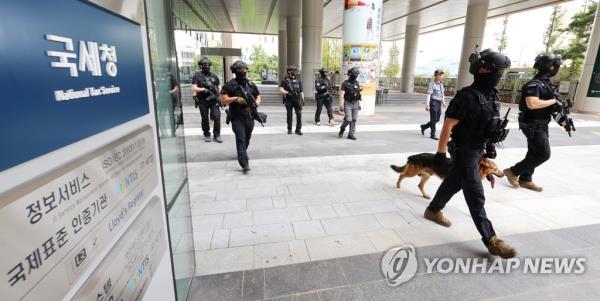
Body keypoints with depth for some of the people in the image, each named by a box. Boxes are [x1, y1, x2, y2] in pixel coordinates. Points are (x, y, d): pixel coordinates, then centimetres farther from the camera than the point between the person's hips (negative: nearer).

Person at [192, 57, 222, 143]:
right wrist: (203, 89, -17)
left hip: (214, 100, 2)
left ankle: (216, 135, 1)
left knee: (217, 117, -8)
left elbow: (219, 87, 15)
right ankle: (206, 135, 20)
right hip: (203, 101, -1)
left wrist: (219, 92, -3)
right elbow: (194, 88, -5)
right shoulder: (197, 76, 1)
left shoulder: (214, 76, 11)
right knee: (205, 119, 7)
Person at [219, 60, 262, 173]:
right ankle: (244, 164, -18)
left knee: (247, 139, 17)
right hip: (237, 118, -5)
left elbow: (258, 97, 18)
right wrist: (235, 98, -21)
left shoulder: (251, 85, 9)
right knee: (241, 139, -15)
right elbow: (222, 100, -10)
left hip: (250, 117, 5)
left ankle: (241, 154, 45)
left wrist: (256, 104, -3)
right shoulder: (230, 85, -6)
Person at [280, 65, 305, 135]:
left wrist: (302, 99, 8)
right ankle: (289, 129, 17)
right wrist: (288, 93, -19)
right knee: (289, 115, 5)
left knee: (299, 114, -7)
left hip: (297, 99, 2)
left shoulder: (298, 80, 13)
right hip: (288, 100, -2)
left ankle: (298, 129, 2)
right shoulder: (285, 80, 2)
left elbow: (301, 91, 15)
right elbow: (281, 89, -7)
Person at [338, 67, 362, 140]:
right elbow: (341, 95, -14)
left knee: (354, 120, 3)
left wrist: (359, 104, 11)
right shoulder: (345, 83, -10)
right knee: (348, 119, -13)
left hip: (355, 104, 5)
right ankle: (342, 129, 14)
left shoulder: (357, 83, 7)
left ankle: (351, 134, 10)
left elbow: (358, 94, 13)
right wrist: (341, 105, -20)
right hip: (347, 104, -5)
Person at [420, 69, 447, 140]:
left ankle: (424, 127, 31)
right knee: (433, 119, -2)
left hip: (439, 103, 8)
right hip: (434, 102, -8)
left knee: (437, 119, 12)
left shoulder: (441, 84, 13)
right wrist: (427, 104, -19)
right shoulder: (432, 84, -10)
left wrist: (443, 101, 22)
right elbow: (429, 94, -14)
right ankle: (432, 134, 8)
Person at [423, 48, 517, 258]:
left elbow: (490, 124, 17)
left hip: (477, 150, 9)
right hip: (464, 151, -9)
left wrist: (491, 146, 20)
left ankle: (433, 210, 37)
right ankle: (491, 241, 1)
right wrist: (440, 154, -21)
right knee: (476, 196, -5)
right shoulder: (467, 96, -20)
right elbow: (447, 126, -21)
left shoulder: (491, 95, 7)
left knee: (453, 183, 20)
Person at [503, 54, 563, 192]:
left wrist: (556, 107, 4)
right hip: (533, 125, -10)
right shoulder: (534, 84, -17)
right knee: (543, 154, -9)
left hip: (541, 124, 10)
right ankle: (513, 171, 1)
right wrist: (553, 101, -19)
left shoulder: (546, 83, 14)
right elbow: (532, 104, -30)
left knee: (534, 153, 12)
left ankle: (525, 179, 20)